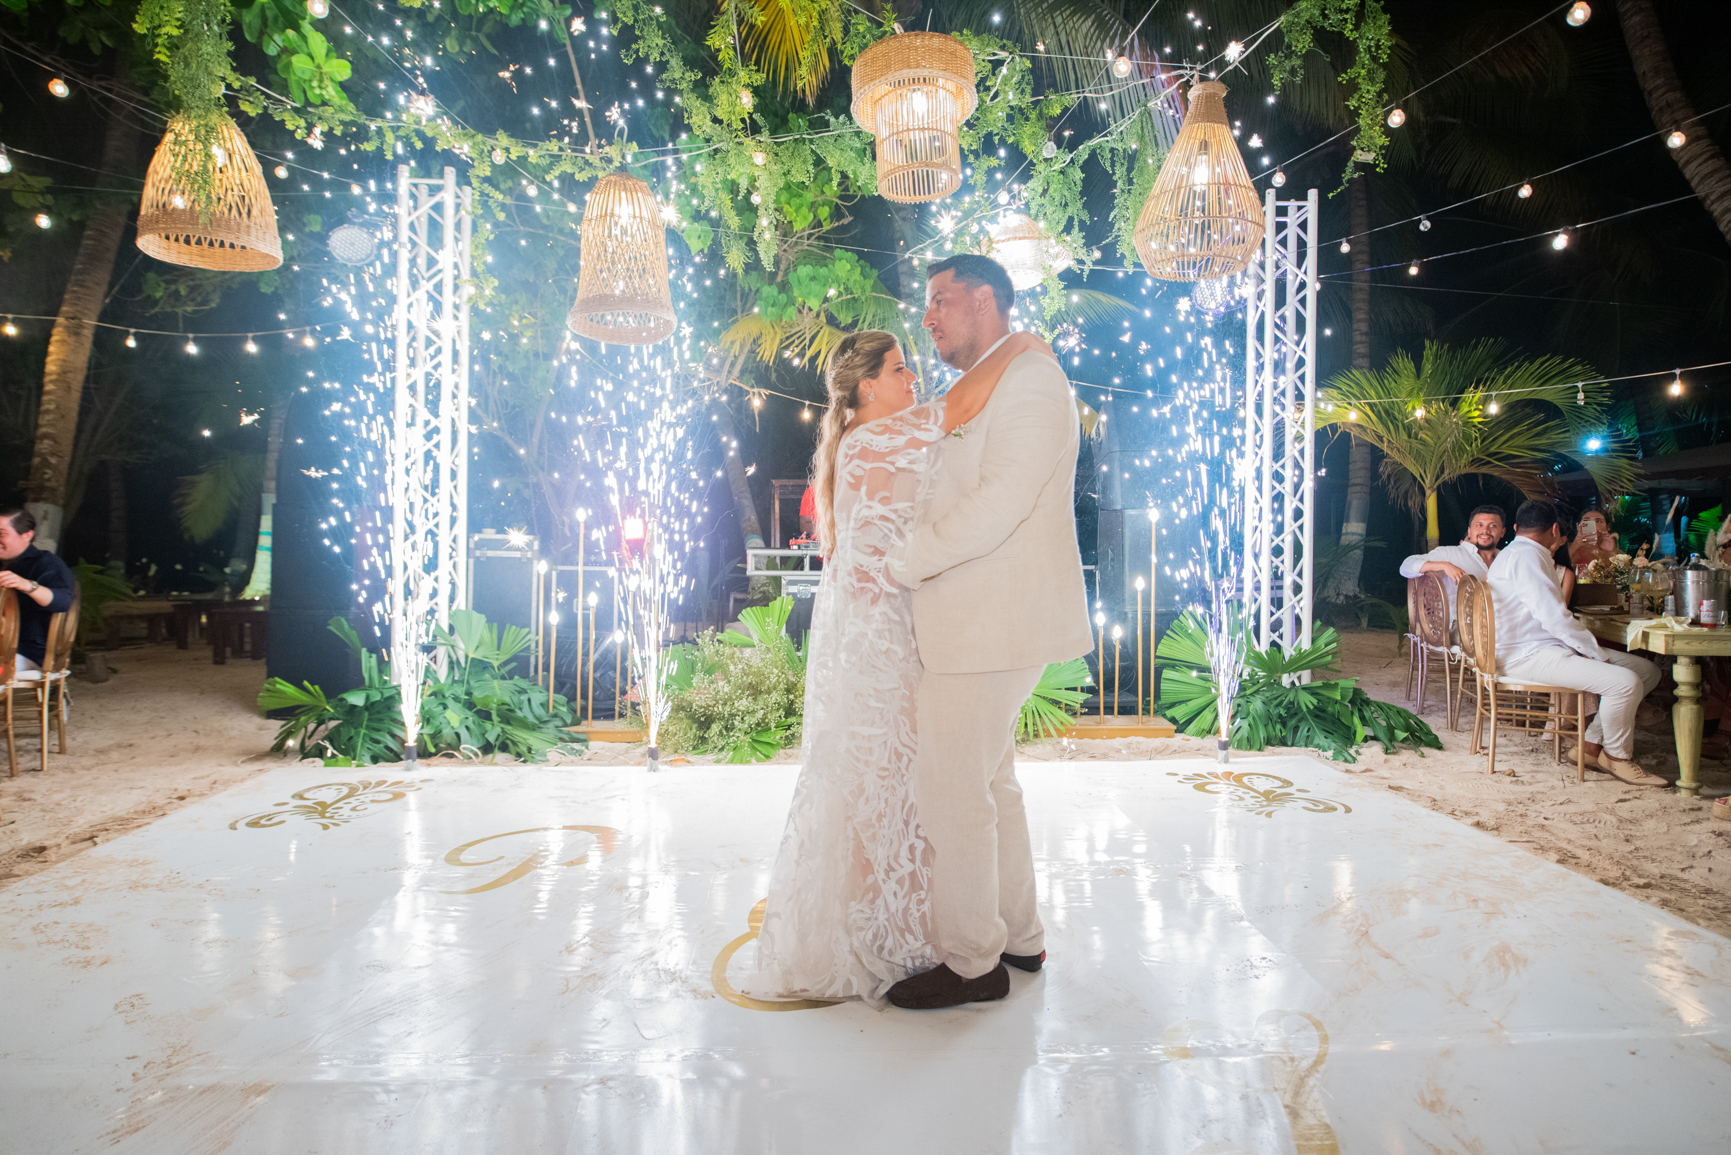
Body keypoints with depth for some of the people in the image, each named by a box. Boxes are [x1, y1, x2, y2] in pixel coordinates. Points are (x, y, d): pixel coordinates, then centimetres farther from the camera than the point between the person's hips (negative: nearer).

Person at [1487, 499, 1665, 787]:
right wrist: (1598, 653, -13)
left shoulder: (1514, 554, 21)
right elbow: (1554, 618, -21)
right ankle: (1617, 756, -3)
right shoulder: (1526, 555, -14)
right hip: (1527, 657, -11)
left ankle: (1592, 743, 7)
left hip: (1545, 648, 11)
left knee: (1647, 670, 6)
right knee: (1624, 682, -27)